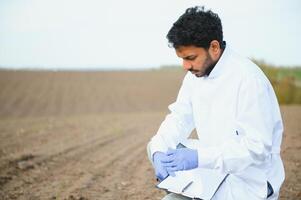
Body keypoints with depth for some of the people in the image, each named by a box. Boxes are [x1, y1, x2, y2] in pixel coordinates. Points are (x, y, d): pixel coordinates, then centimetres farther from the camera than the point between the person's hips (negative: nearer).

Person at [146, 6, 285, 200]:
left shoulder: (248, 79, -23)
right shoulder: (196, 74, 2)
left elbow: (258, 147, -25)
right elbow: (179, 118, 4)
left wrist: (199, 157, -30)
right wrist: (159, 152, -16)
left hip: (246, 182, -8)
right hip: (211, 173, 8)